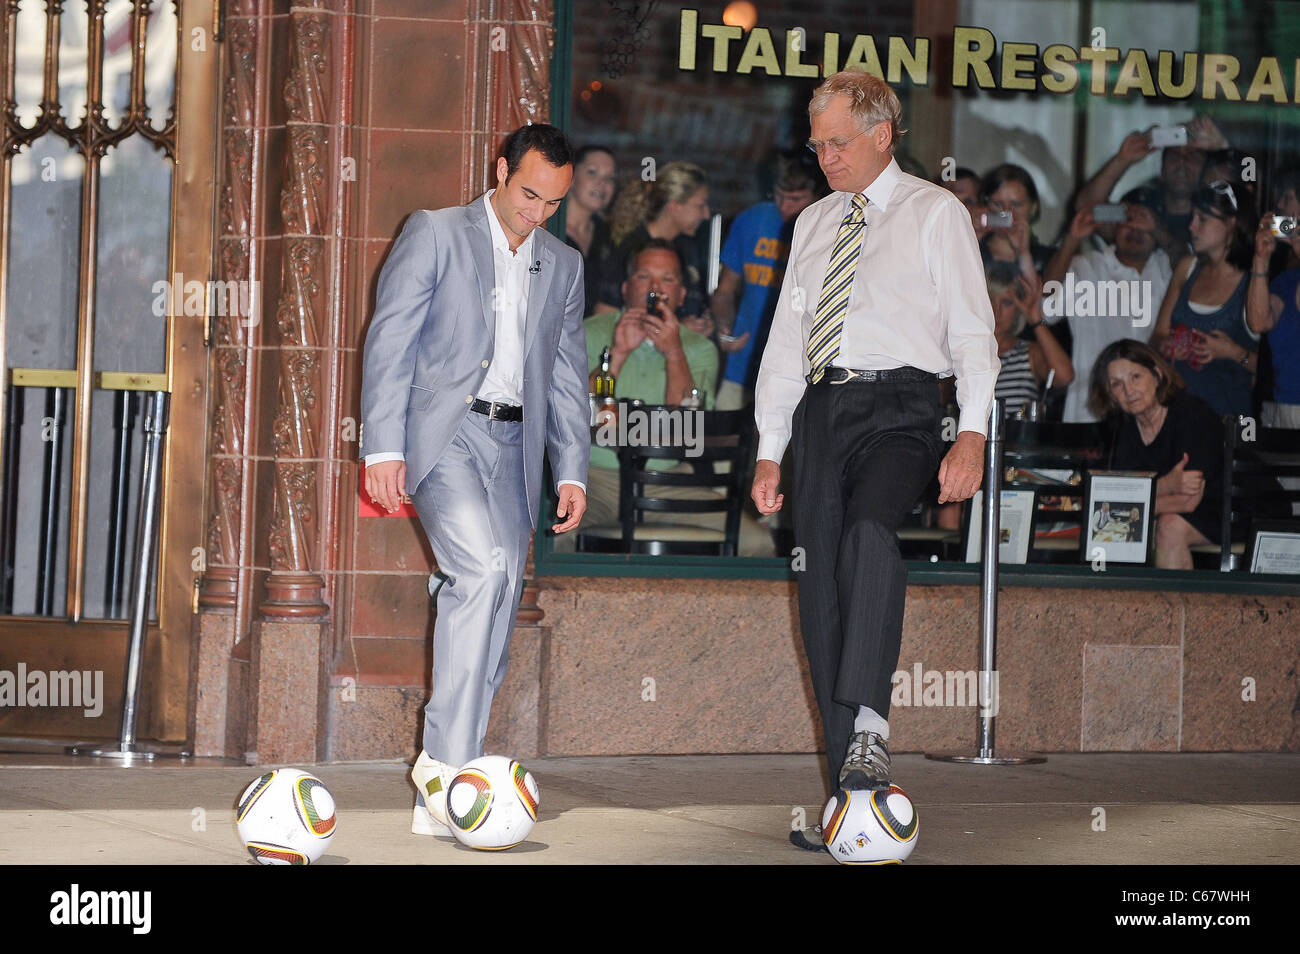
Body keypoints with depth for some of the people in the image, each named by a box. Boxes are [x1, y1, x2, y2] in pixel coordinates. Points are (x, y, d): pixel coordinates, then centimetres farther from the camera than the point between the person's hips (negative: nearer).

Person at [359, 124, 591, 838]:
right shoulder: (434, 235, 4)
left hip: (513, 447, 5)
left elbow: (567, 376, 21)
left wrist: (572, 471, 11)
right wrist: (383, 447, -11)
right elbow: (389, 342, -2)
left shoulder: (563, 266, 19)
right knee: (485, 567, -26)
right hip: (441, 433, -5)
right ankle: (445, 760, -23)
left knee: (493, 609, -1)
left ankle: (437, 804, 4)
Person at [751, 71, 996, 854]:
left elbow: (972, 331, 0)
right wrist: (770, 451, 12)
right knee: (823, 601, -1)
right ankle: (852, 797, 2)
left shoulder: (937, 214, 6)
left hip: (900, 407, -5)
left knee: (870, 526, -34)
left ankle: (868, 728, -38)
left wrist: (972, 435, -13)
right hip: (822, 407, 5)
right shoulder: (814, 224, 21)